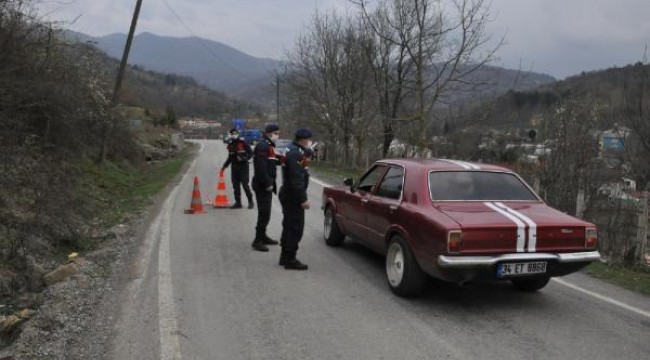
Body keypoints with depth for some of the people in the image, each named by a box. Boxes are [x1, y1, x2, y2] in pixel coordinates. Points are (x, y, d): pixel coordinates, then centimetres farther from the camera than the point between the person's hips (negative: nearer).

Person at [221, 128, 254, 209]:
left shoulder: (243, 142, -6)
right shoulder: (230, 144, 11)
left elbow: (251, 152, -6)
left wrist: (244, 158, -20)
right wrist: (225, 166, 16)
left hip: (243, 167, -5)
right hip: (234, 167, 5)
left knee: (245, 185, -8)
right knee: (235, 185, 6)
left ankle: (251, 201, 6)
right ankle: (238, 202, 15)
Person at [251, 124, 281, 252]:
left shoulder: (269, 146, 18)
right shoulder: (263, 146, -16)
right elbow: (261, 167, -24)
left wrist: (279, 160, 4)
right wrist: (267, 184, -24)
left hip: (266, 184, 11)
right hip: (262, 185, -11)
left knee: (265, 212, 18)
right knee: (264, 213, -9)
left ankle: (262, 236, 30)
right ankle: (258, 240, -4)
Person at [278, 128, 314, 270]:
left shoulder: (293, 150, 12)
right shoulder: (296, 154, -22)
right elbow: (297, 179, -26)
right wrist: (303, 199, -24)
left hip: (288, 195, 11)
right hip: (293, 197, -11)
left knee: (289, 226, 18)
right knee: (295, 228, -4)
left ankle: (285, 257, 28)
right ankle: (290, 260, 4)